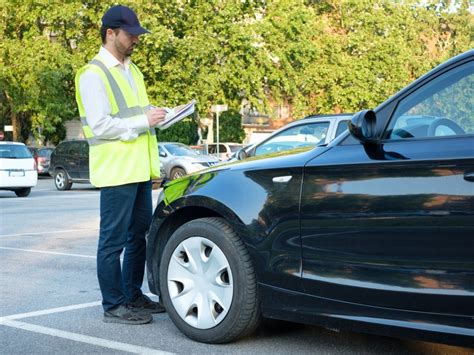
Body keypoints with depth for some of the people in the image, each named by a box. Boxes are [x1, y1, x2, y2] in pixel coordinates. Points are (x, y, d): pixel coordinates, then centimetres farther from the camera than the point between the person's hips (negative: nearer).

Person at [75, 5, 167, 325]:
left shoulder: (132, 71, 18)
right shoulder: (93, 75, -10)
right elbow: (100, 126, -17)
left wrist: (156, 114, 4)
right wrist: (143, 121, -17)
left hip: (141, 169, 9)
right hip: (116, 170, -9)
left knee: (140, 236, 14)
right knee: (114, 240, -2)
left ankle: (133, 295, 26)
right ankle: (113, 306, 6)